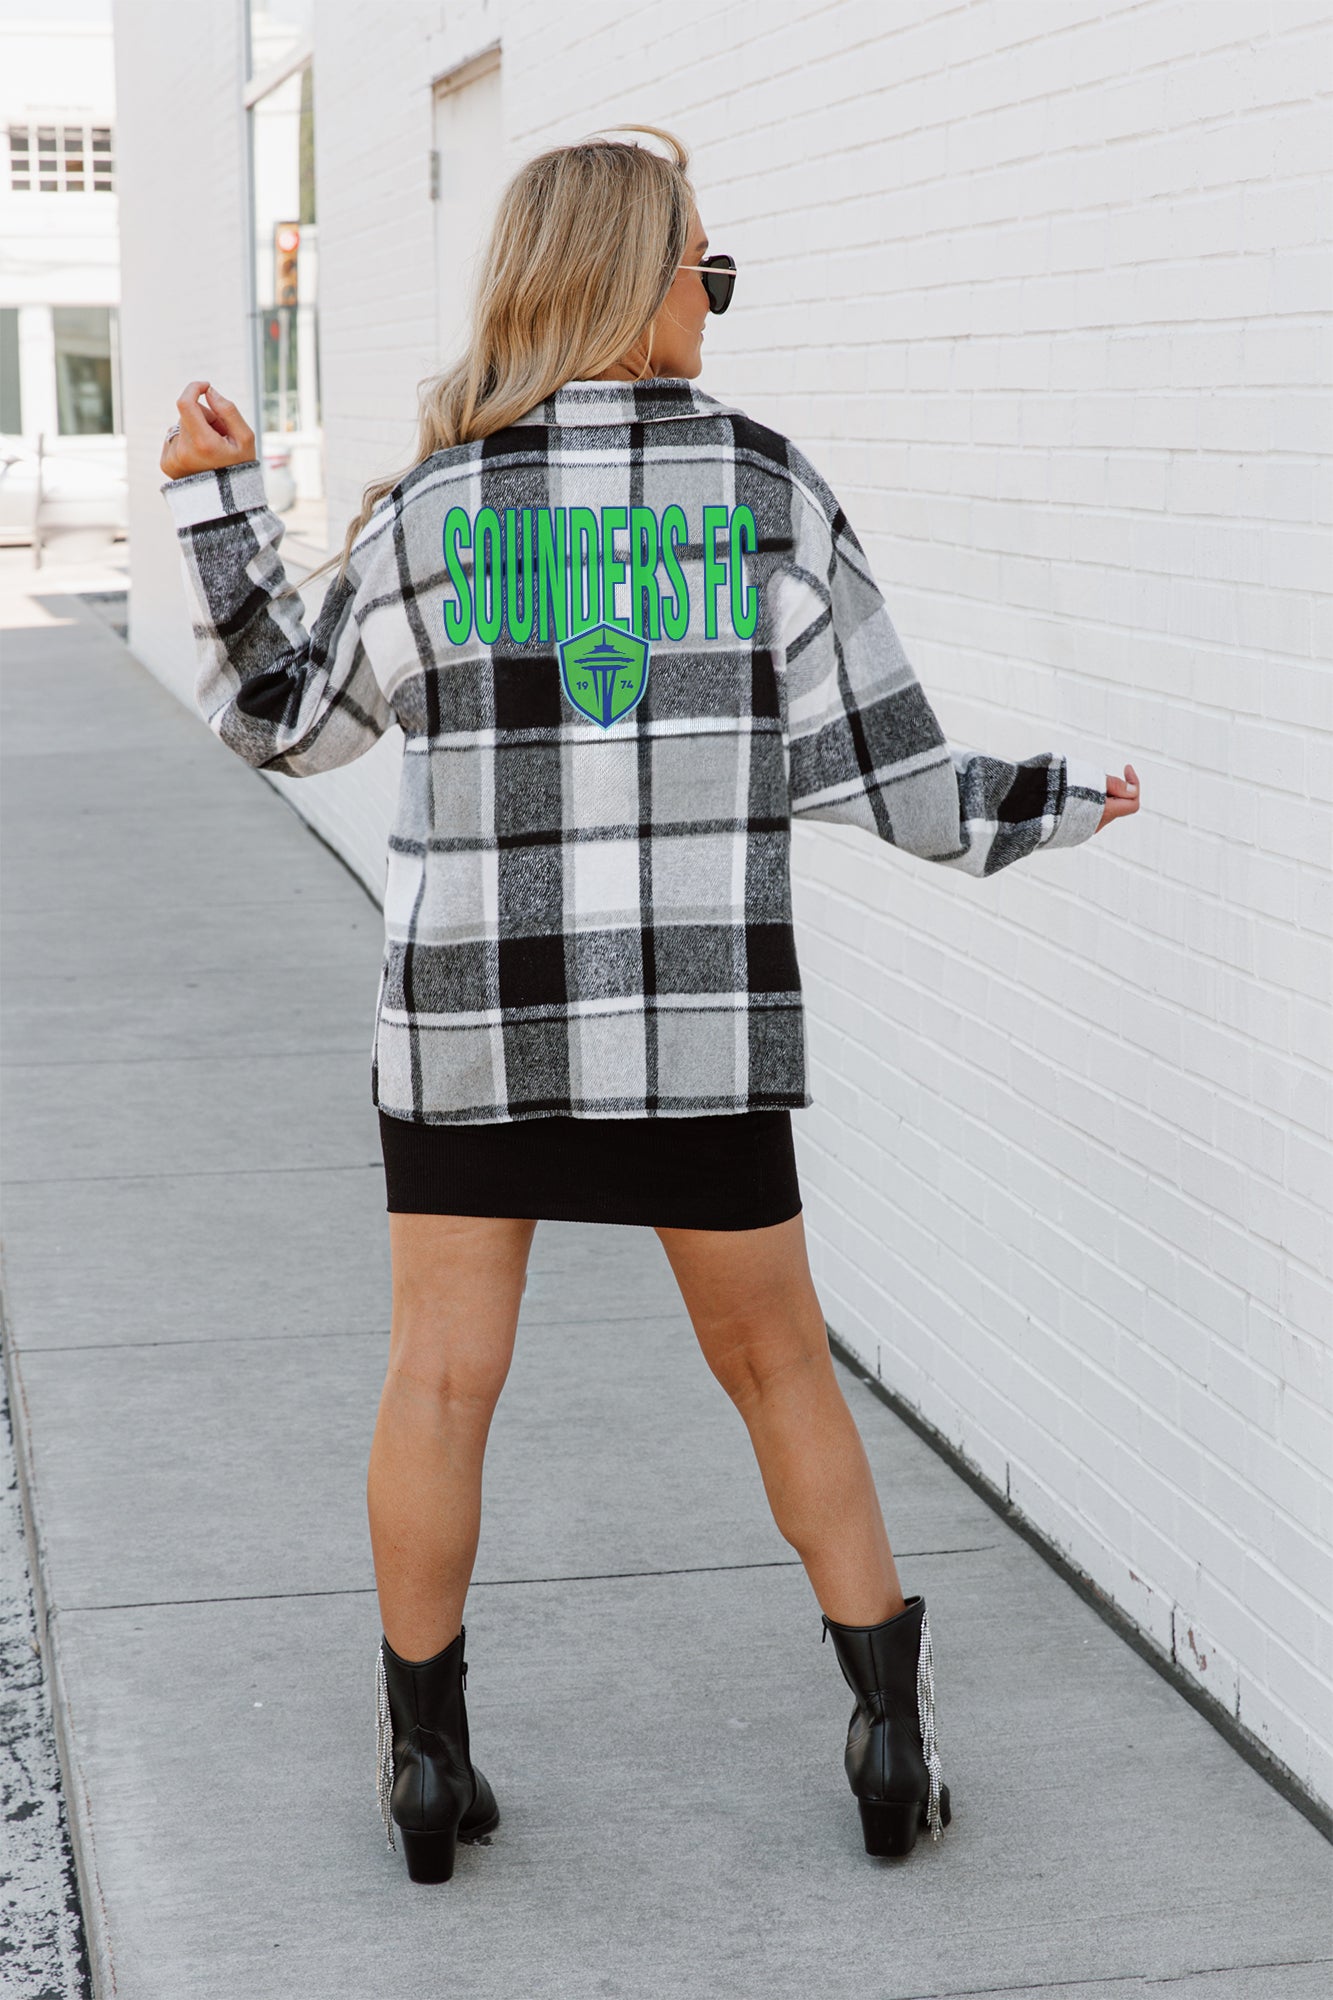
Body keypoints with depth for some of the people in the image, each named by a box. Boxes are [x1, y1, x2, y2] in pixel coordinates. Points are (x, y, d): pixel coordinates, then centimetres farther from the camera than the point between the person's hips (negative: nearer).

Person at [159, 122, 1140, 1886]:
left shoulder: (437, 507, -4)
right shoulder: (768, 487, -4)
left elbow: (285, 719, 7)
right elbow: (874, 767, -4)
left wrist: (214, 499, 12)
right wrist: (1053, 803, 13)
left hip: (474, 1014, 0)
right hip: (703, 1019, 1)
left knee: (440, 1378, 11)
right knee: (777, 1366, 15)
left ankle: (428, 1762, 17)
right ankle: (893, 1737, 20)